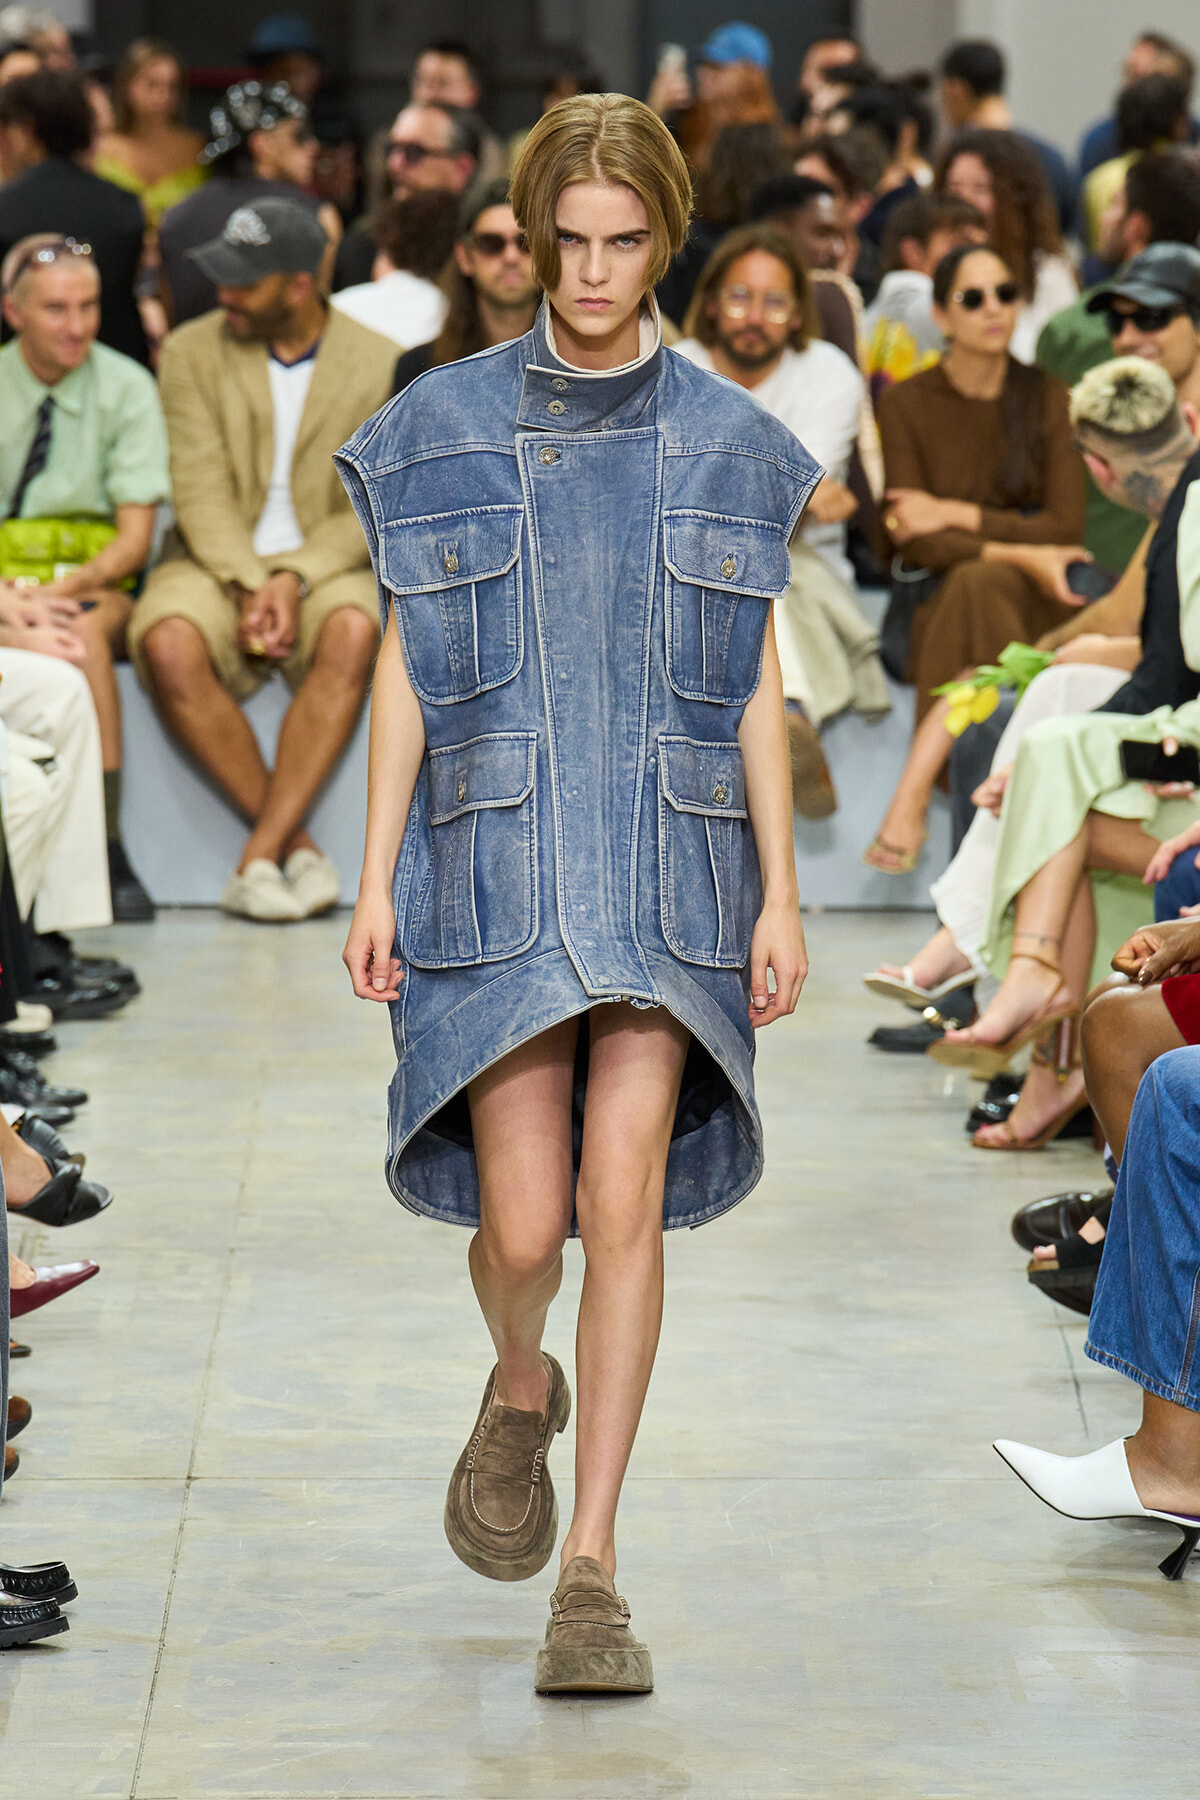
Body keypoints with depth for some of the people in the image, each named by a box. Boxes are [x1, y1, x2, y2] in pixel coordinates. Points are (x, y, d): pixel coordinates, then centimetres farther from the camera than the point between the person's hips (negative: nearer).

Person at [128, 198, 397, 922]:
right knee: (169, 644, -33)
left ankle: (261, 855, -33)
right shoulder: (192, 352, 3)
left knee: (353, 632, -36)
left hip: (324, 566, -1)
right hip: (218, 563, 1)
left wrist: (294, 579, -20)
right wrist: (249, 586, -19)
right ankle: (298, 843, -24)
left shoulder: (379, 363, -1)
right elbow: (202, 491, -4)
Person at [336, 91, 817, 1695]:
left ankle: (590, 1578, -5)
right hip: (497, 867, 0)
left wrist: (780, 893, -1)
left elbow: (758, 687, 5)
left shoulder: (729, 445, 4)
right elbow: (404, 670, 4)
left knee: (624, 1203, -12)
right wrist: (376, 880, -2)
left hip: (669, 868, 0)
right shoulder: (442, 432, 2)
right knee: (522, 1224, -5)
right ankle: (522, 1390, 33)